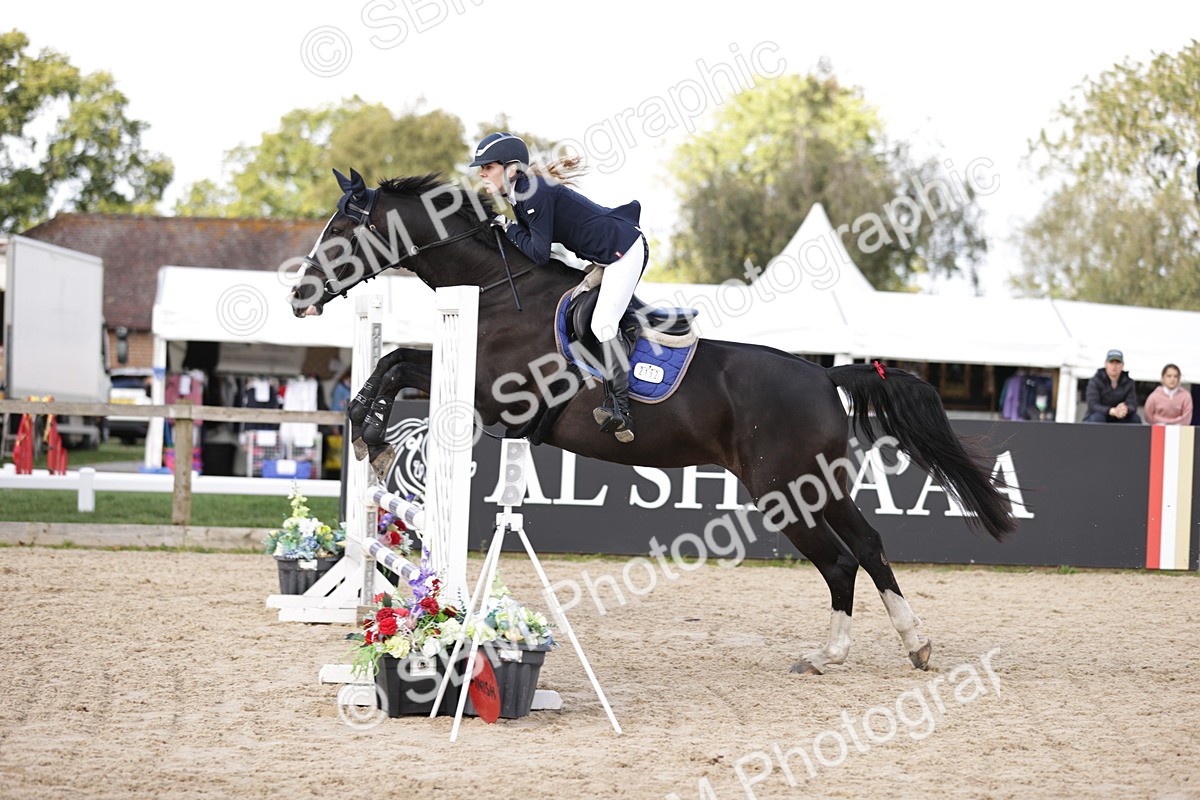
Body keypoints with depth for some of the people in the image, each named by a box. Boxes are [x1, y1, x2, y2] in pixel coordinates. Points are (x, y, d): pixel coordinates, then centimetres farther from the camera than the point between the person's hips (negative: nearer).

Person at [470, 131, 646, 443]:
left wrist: (509, 229, -8)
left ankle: (620, 407, -17)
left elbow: (539, 253, -21)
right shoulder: (520, 194, 8)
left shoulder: (535, 193, -22)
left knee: (603, 324, -17)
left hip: (624, 250, -11)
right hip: (607, 255, 11)